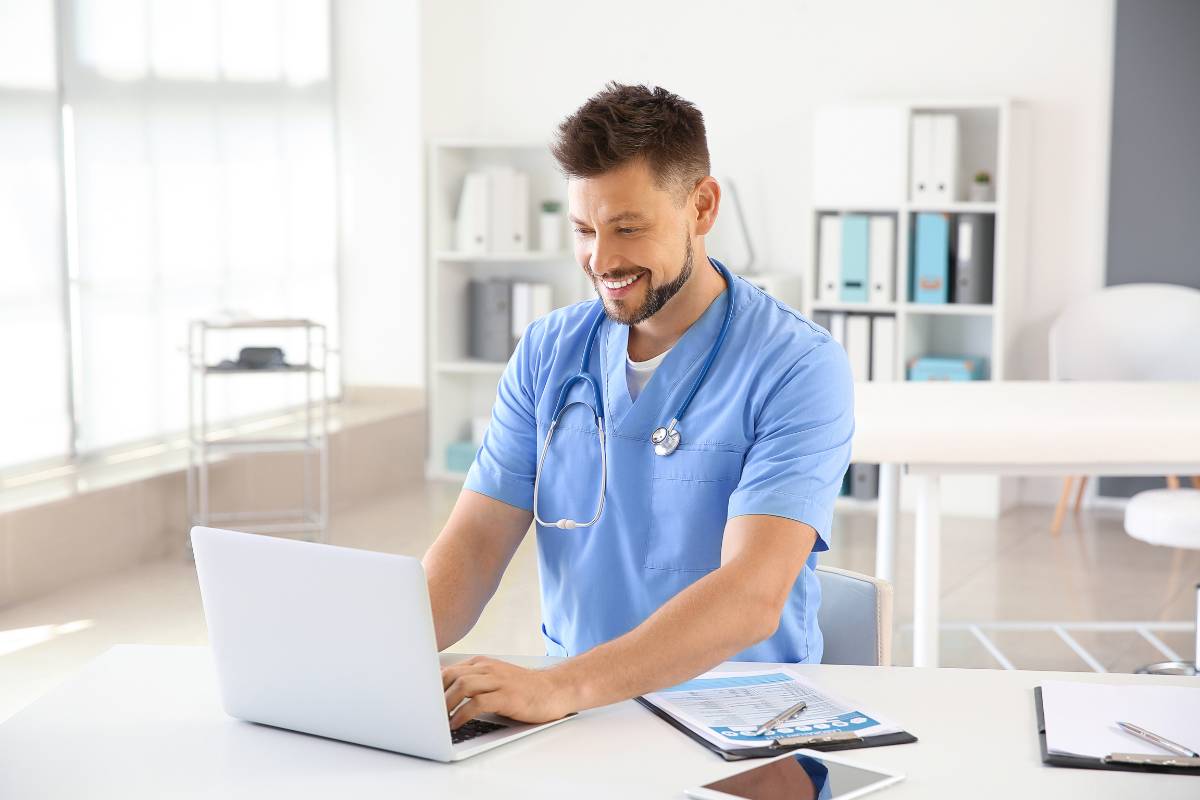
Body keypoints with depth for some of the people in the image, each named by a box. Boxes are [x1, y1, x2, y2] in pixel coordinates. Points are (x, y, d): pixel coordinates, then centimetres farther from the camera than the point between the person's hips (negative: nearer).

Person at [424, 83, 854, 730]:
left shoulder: (799, 368, -12)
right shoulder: (546, 353, 6)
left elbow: (751, 597, -24)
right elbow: (476, 543, 0)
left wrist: (561, 686, -37)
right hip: (577, 704, 5)